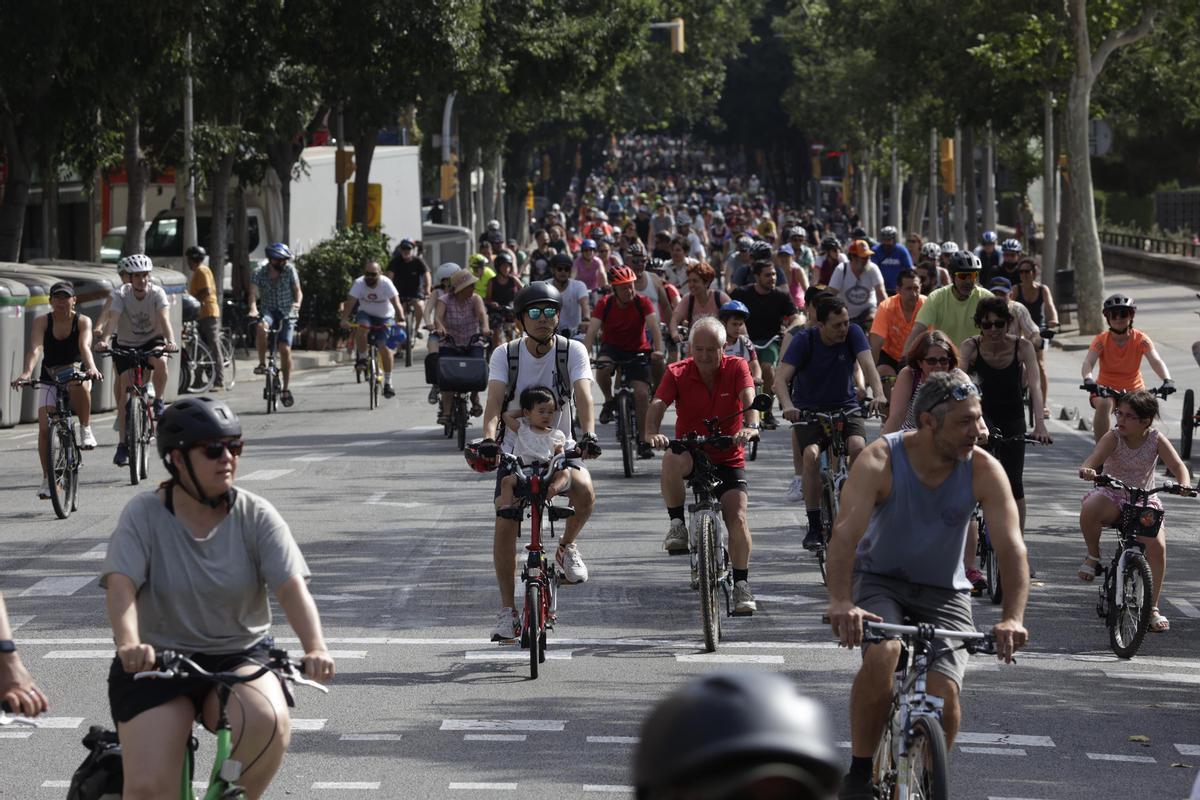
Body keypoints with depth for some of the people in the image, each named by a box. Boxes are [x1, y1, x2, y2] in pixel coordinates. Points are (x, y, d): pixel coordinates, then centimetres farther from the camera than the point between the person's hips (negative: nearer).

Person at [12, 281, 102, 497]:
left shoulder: (82, 322, -10)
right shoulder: (42, 322, -9)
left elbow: (84, 346, -27)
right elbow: (36, 348, -24)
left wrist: (91, 367, -48)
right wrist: (26, 372, -43)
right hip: (50, 379, 1)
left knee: (79, 385, -40)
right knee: (44, 427, -13)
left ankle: (86, 430, -17)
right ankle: (47, 478, -1)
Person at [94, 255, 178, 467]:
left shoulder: (157, 293, -18)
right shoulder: (121, 294, -18)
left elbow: (163, 318, -31)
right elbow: (110, 317, -31)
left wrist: (170, 341, -49)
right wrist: (100, 338, -50)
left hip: (152, 341, 0)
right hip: (126, 345, 0)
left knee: (161, 362, -35)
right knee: (126, 393, -8)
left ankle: (159, 402, -10)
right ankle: (123, 445, -3)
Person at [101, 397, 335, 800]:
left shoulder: (256, 516, -4)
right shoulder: (144, 514, -7)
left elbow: (291, 585, -15)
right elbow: (121, 585, -20)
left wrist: (315, 647, -33)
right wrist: (129, 644, -40)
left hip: (239, 658, 1)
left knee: (269, 722, -33)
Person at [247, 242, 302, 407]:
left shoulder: (290, 271, -3)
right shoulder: (260, 273, -5)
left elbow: (297, 290, -7)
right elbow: (253, 292, -17)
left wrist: (297, 303, -29)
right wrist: (253, 308, -37)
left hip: (287, 313, 0)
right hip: (269, 311, 0)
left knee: (285, 349, -11)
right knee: (261, 327, -36)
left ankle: (286, 389, -1)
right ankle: (262, 363, -21)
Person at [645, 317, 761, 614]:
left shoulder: (736, 368, -8)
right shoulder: (677, 373, -8)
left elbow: (749, 398, -25)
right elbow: (658, 404, -23)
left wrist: (750, 426, -48)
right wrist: (651, 432, -45)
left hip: (728, 458, 0)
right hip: (691, 453, 0)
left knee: (737, 517, -17)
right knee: (672, 461, -37)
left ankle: (741, 584, -1)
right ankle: (677, 523, -16)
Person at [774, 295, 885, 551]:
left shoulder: (853, 333, -9)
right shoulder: (805, 340, -14)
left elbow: (867, 364, -23)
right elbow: (781, 378, -22)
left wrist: (878, 394, -43)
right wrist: (787, 406, -43)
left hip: (845, 407, 1)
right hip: (808, 410, -1)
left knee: (859, 447, -29)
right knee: (812, 455, -28)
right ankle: (814, 526, -19)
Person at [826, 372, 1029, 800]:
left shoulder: (984, 471, -16)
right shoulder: (881, 460, -21)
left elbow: (1011, 547, -23)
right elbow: (845, 535, -32)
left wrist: (1012, 618, -39)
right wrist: (841, 603, -48)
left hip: (943, 592, 2)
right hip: (881, 581, -2)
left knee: (945, 693, -18)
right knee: (882, 654, -32)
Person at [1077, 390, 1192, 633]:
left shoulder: (1157, 440, -10)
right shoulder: (1113, 438, -13)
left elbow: (1178, 466, -17)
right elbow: (1094, 458, -29)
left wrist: (1185, 485, -40)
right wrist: (1087, 470, -54)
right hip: (1112, 495, -1)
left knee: (1157, 545, -22)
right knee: (1089, 510, -36)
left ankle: (1153, 607, -8)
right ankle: (1093, 556, -5)